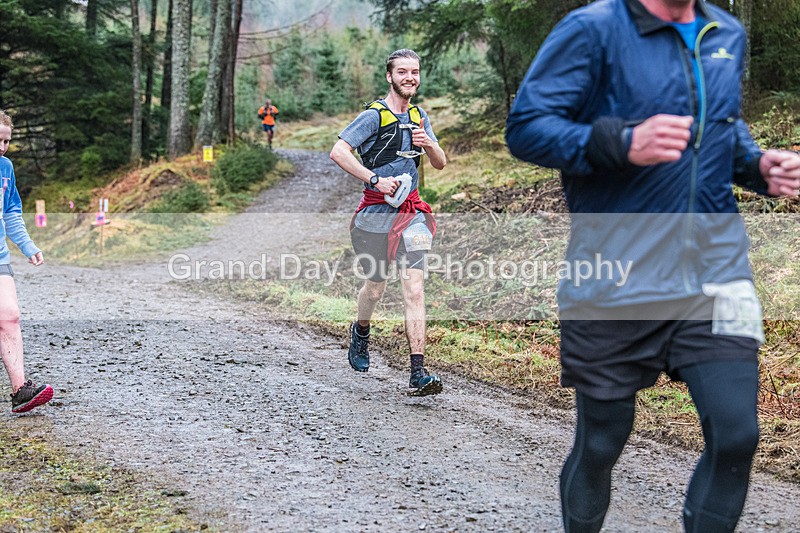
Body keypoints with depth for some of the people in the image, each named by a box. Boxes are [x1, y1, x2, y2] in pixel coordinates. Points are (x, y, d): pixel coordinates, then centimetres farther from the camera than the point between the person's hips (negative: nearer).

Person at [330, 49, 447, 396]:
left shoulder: (419, 117, 12)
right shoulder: (375, 115, -6)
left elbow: (440, 164, 13)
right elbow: (338, 152, -15)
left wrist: (428, 145, -8)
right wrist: (376, 180, -19)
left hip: (410, 210, 3)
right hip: (376, 209, -3)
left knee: (414, 288, -10)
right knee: (375, 284, 12)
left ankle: (418, 374, -16)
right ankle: (360, 334, 47)